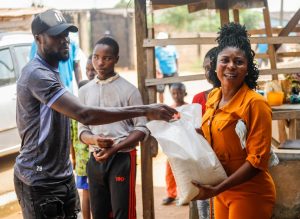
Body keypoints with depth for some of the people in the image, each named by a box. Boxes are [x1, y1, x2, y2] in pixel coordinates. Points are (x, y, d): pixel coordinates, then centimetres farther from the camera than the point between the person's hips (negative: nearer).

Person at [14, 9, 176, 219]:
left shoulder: (49, 72, 13)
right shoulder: (37, 74, -21)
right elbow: (85, 114, -32)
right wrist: (146, 110, -32)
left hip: (61, 176, 9)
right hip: (40, 182, -9)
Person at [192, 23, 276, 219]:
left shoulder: (255, 103, -17)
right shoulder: (213, 97, 4)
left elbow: (258, 159, -20)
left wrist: (216, 189, -23)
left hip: (249, 194, -6)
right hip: (221, 191, 6)